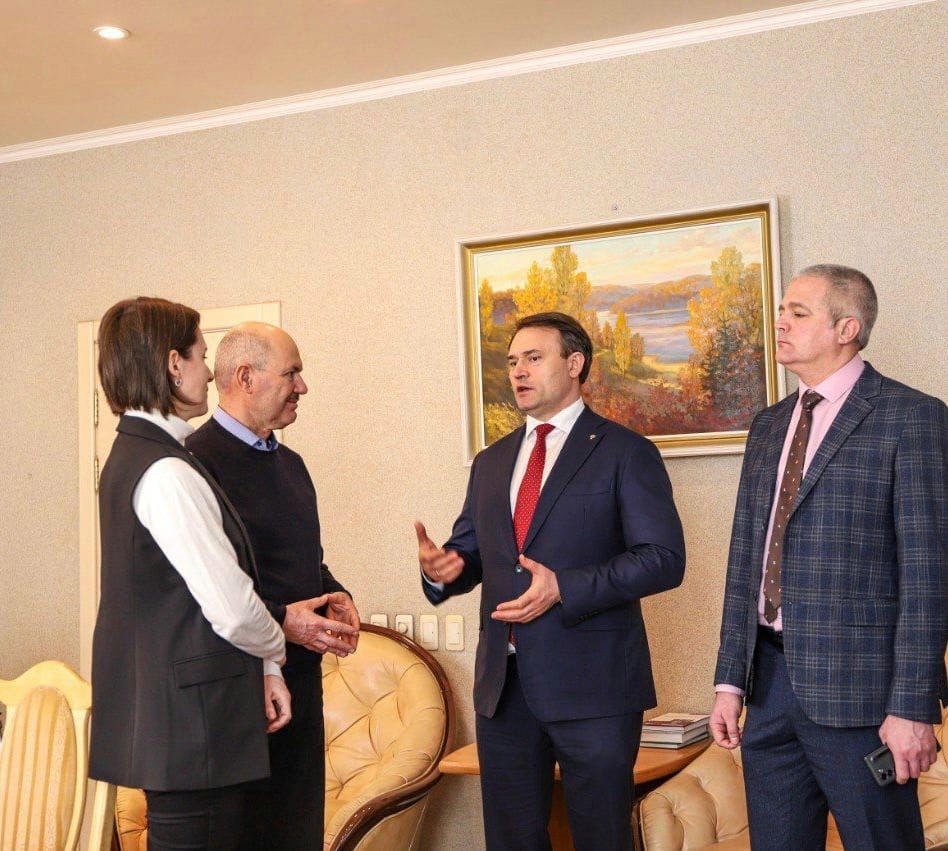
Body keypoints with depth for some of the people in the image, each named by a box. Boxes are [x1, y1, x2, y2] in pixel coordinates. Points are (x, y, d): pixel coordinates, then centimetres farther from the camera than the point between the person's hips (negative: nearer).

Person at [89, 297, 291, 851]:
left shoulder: (131, 456, 13)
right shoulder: (167, 473, -19)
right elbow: (231, 609, -20)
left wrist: (263, 667, 13)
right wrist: (274, 649, 0)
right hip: (191, 719, -10)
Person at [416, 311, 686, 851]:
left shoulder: (624, 452, -2)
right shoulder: (491, 462, 17)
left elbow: (665, 558, -10)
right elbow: (471, 552, 17)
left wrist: (564, 588, -20)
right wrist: (444, 569, -7)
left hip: (592, 684, -5)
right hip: (502, 684, 6)